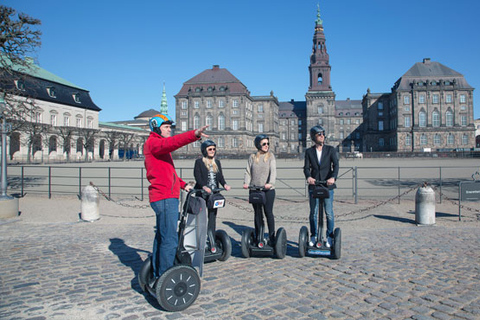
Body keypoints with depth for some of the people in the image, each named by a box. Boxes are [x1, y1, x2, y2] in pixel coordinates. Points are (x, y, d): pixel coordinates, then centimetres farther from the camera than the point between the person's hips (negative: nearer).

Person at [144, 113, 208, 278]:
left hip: (167, 197, 11)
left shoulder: (159, 146, 25)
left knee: (161, 237, 16)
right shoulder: (152, 142, -7)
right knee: (170, 240, -11)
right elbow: (172, 142, -29)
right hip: (164, 197, -11)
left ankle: (157, 275, 26)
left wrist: (183, 184, 19)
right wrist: (194, 135, -42)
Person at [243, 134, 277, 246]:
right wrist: (246, 182, -11)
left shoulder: (270, 156, 5)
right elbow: (248, 172, 7)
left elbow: (273, 171, -7)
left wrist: (270, 183, -24)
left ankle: (272, 237, 8)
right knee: (257, 214, 7)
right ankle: (259, 238, 15)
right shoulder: (252, 157, 10)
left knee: (268, 212, -4)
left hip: (268, 190, -2)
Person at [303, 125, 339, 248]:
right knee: (313, 213, 7)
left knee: (329, 213, 1)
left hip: (327, 186, -1)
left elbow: (335, 165, -7)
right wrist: (308, 177, -24)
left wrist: (333, 177, -27)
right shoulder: (309, 151, 7)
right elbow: (306, 167, -2)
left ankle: (330, 237, 15)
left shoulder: (331, 150, 4)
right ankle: (314, 236, 21)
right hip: (313, 186, 1)